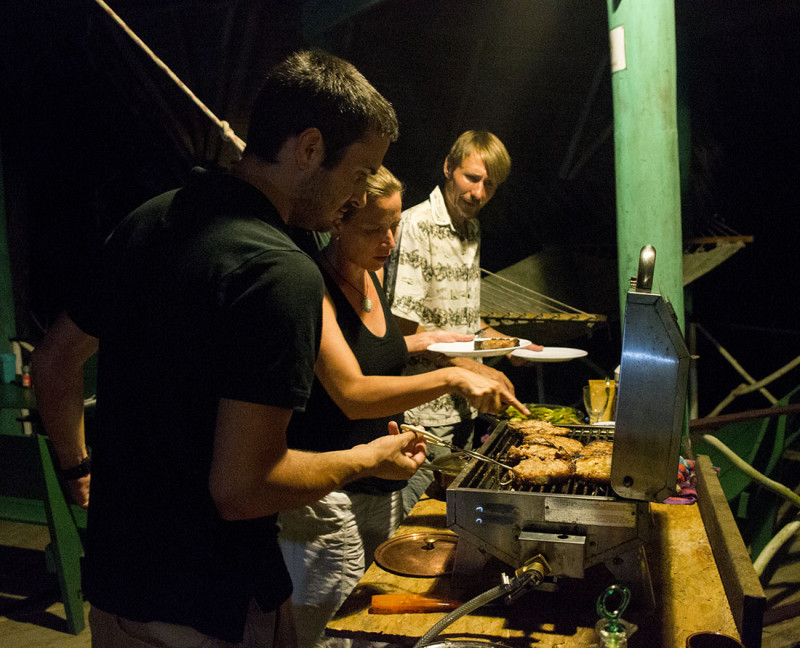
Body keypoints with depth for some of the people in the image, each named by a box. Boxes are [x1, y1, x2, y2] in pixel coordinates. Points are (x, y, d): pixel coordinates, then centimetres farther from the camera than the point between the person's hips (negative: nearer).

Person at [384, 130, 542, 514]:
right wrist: (472, 368, -17)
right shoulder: (416, 225, -14)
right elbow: (404, 327, -19)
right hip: (425, 413, -8)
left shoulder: (472, 229, 13)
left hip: (463, 407, 9)